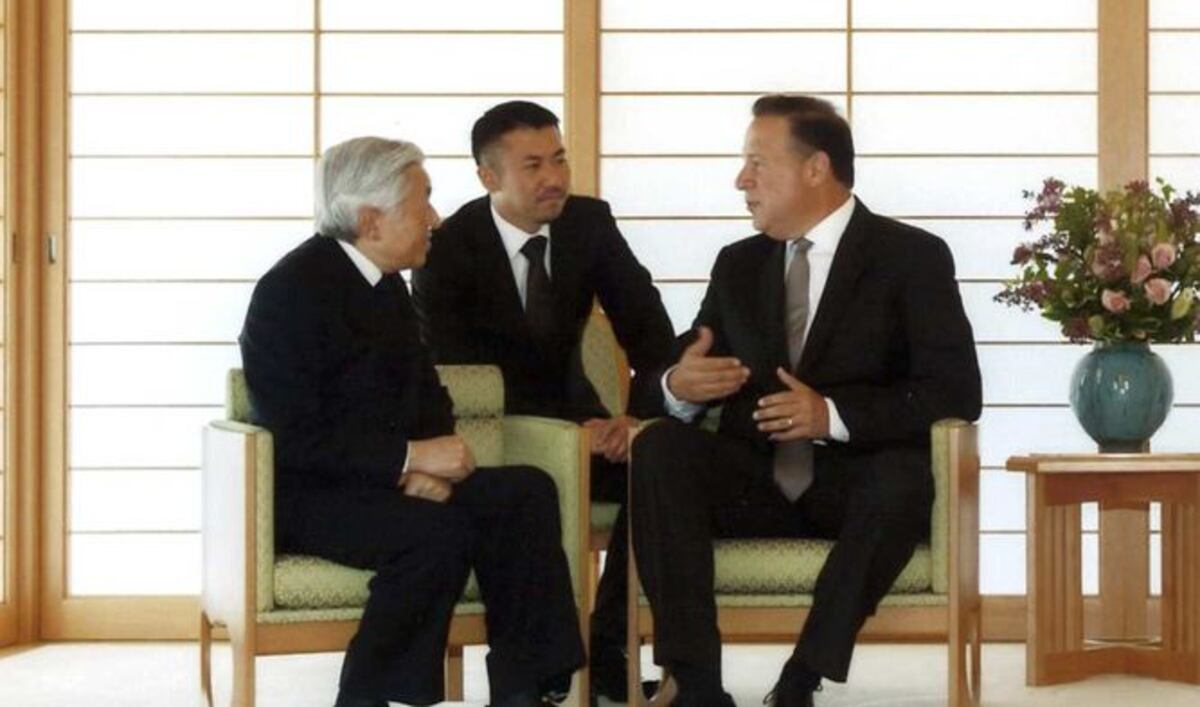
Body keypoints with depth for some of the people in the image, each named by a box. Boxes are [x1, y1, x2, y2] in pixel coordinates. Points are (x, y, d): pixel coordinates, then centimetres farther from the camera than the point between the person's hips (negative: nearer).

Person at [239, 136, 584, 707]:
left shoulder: (387, 285, 11)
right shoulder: (292, 290, -15)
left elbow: (427, 394, 13)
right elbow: (296, 437, -22)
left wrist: (428, 466, -9)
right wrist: (411, 458, -22)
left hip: (383, 483, 8)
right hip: (304, 496, -8)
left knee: (526, 492, -12)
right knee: (440, 530, -32)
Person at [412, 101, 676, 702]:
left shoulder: (590, 222, -3)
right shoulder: (445, 251, -14)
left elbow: (649, 332, -3)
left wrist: (641, 416, -23)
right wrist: (570, 429, -31)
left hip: (573, 418, 4)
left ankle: (604, 649, -13)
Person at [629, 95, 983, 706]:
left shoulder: (913, 258, 0)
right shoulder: (737, 265, 15)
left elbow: (956, 391, -9)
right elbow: (680, 376, 13)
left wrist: (833, 414, -21)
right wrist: (678, 386, -13)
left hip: (857, 486, -3)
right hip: (754, 483, 4)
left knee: (905, 479, -37)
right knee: (660, 446, -25)